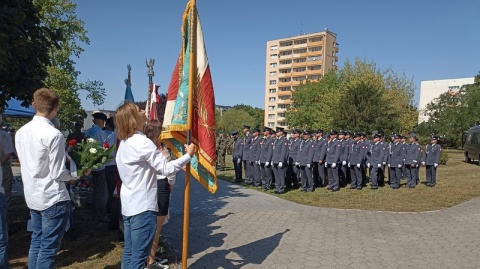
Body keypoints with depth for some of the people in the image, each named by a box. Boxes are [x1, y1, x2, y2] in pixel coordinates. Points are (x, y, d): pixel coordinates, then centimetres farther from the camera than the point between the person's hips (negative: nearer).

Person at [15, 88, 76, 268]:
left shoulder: (21, 132, 3)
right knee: (48, 247, 3)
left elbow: (28, 162, 12)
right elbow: (58, 173, -19)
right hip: (53, 198, -7)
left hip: (32, 196, 8)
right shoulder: (53, 134, -20)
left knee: (36, 242, 20)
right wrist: (72, 177, 1)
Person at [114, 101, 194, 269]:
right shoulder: (142, 142, -18)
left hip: (128, 205, 10)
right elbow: (166, 169, -20)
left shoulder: (125, 142, 11)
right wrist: (188, 155, -12)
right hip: (142, 206, -10)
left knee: (129, 252, 17)